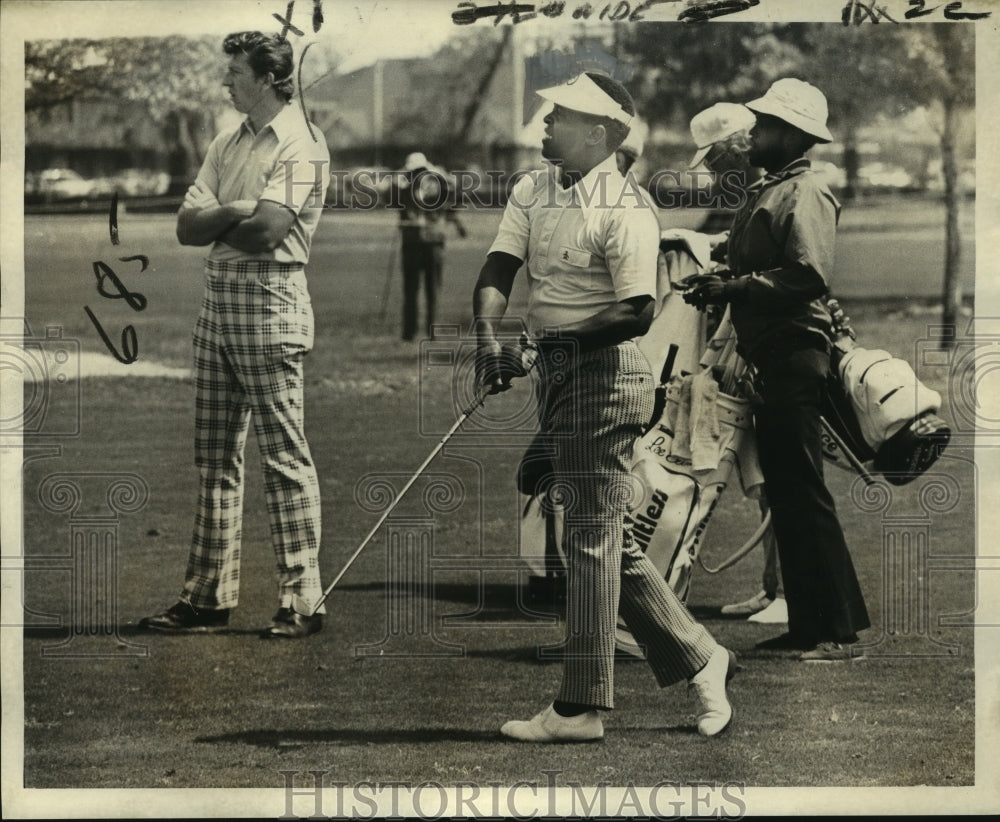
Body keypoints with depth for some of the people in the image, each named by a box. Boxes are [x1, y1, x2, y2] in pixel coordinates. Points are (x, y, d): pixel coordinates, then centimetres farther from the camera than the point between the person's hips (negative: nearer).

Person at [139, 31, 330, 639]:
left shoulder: (301, 145, -7)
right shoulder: (228, 145, 18)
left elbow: (267, 230, -19)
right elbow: (188, 226, 10)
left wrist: (214, 222, -1)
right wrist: (238, 211, -8)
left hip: (270, 298, -8)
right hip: (219, 294, 8)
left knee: (285, 454, -6)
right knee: (215, 456, 9)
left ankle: (302, 599, -3)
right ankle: (209, 596, 14)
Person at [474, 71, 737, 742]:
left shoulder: (626, 210, -13)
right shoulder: (532, 190, 11)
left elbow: (636, 312, -18)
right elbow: (498, 270, 1)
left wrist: (554, 340, -20)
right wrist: (489, 335, -16)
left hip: (605, 370, -9)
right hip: (558, 372, 9)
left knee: (592, 538, -6)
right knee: (608, 537, 13)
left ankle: (581, 708, -2)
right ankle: (698, 656, 24)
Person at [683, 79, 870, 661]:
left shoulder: (805, 193, -10)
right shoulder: (766, 192, 19)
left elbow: (808, 275, -22)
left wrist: (735, 288, -18)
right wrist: (718, 283, 5)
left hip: (795, 356, -10)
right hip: (769, 358, 10)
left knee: (804, 493, -9)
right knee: (784, 494, 11)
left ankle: (842, 628, -5)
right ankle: (807, 625, 16)